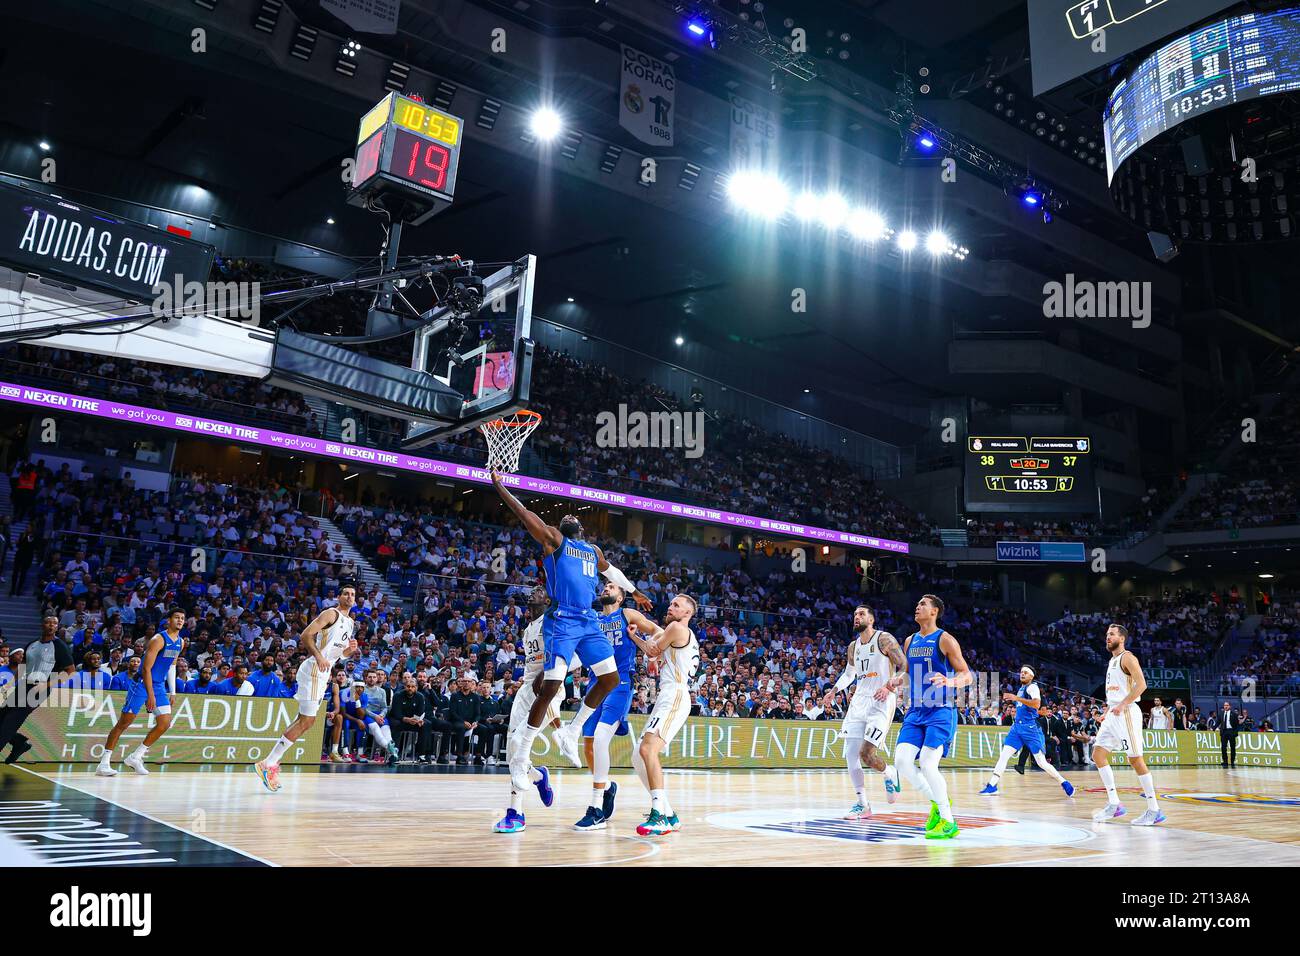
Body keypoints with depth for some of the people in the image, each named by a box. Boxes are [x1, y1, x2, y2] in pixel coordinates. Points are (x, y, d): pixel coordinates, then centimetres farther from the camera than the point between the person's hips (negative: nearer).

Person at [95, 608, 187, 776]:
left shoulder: (181, 643, 7)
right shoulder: (158, 639, -17)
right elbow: (146, 669, -20)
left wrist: (172, 692, 16)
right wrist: (150, 695, -23)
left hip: (159, 686, 7)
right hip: (142, 684, -7)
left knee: (165, 723, -1)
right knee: (123, 723, -4)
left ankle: (135, 757, 10)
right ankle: (104, 763, 2)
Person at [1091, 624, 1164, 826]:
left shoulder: (1127, 657, -8)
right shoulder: (1112, 661, 19)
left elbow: (1141, 684, -20)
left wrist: (1122, 704, -24)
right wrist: (1109, 709, 20)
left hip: (1127, 713, -9)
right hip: (1113, 714, 9)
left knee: (1135, 760, -8)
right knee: (1098, 754, 3)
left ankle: (1154, 811, -2)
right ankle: (1114, 804, 6)